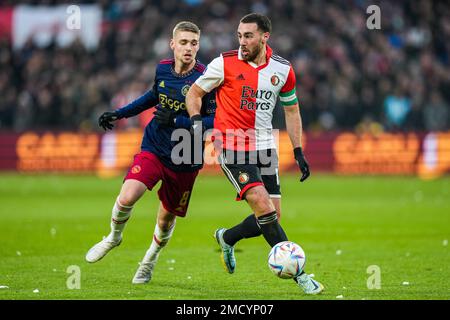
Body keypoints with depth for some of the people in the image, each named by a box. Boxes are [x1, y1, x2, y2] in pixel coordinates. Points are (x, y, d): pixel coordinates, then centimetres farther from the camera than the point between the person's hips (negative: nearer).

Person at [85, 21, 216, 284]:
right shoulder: (162, 70, -1)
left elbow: (214, 122, -18)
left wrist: (175, 120, -26)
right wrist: (119, 114, 18)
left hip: (185, 161, -2)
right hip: (154, 148, 2)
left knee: (167, 219, 10)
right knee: (127, 197, -20)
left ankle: (151, 259, 41)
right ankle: (114, 237, 11)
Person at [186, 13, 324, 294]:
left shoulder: (283, 70, 2)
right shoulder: (225, 64, -8)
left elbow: (292, 109, 15)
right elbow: (194, 92, 3)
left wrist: (298, 151, 10)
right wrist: (196, 121, -15)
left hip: (264, 147, 5)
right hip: (232, 147, -5)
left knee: (273, 216, 2)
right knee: (263, 206, -18)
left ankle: (227, 238, 31)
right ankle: (299, 273, -13)